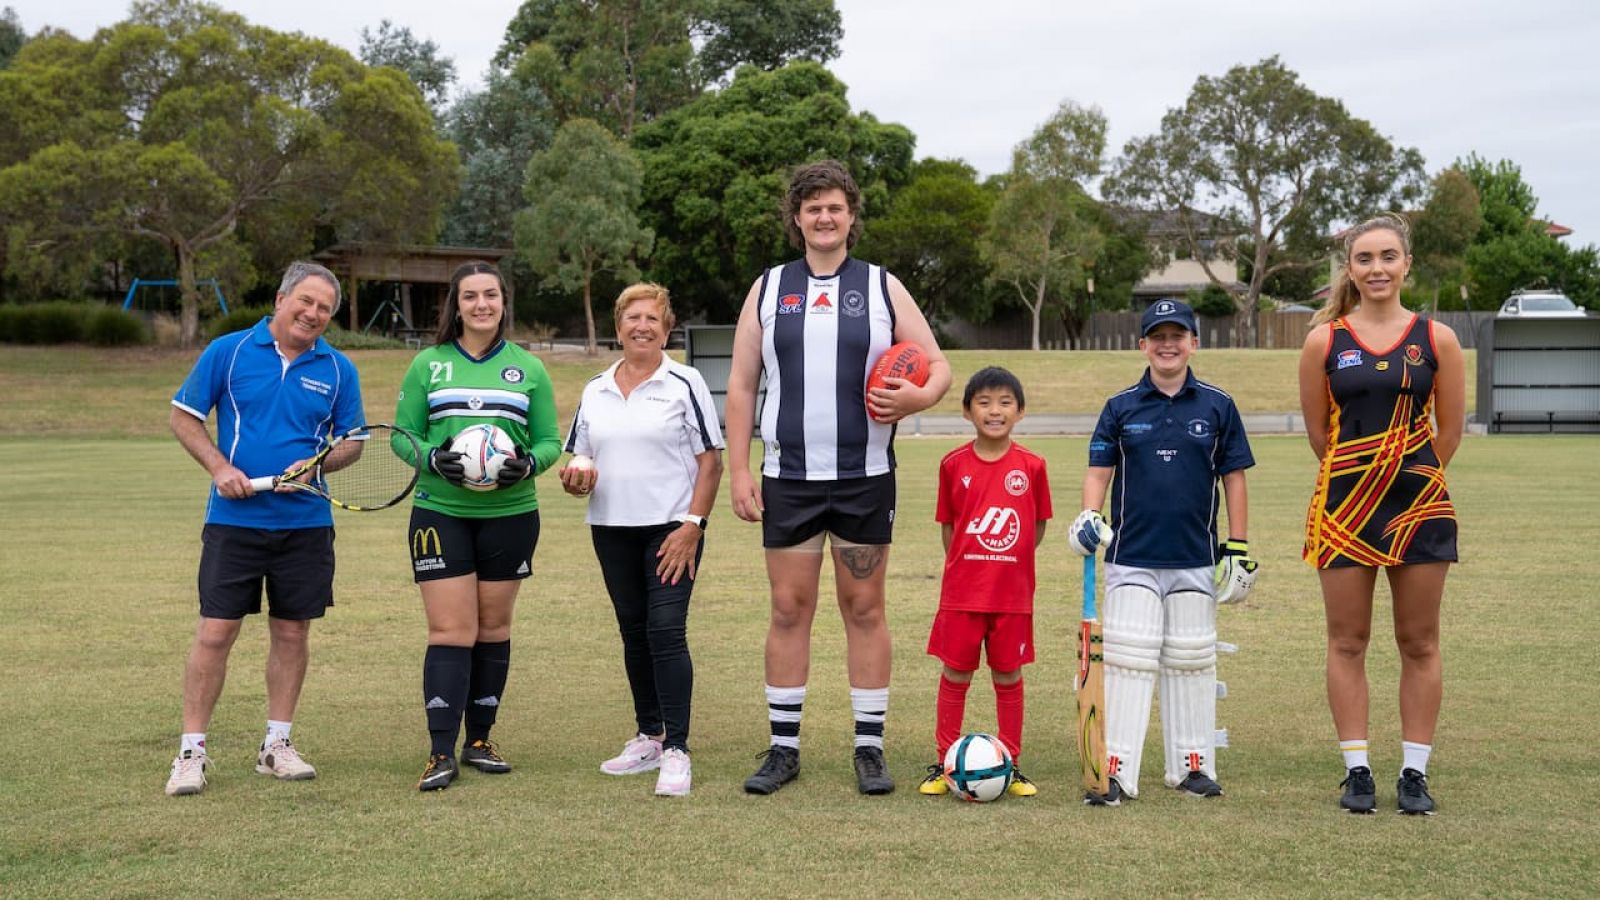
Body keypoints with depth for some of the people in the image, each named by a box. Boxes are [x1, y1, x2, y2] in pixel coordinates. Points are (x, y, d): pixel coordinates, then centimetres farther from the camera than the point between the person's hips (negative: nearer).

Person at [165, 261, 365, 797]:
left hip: (306, 524, 2)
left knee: (292, 632, 8)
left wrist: (318, 463, -10)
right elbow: (184, 417, 4)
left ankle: (277, 745, 21)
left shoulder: (338, 369, 5)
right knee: (215, 632, -4)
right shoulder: (228, 351, -1)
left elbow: (353, 440, 10)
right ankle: (191, 752, 5)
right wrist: (219, 467, -10)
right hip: (234, 518, -2)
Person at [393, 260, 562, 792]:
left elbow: (550, 440, 7)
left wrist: (528, 464, -14)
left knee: (493, 629, 8)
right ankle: (441, 753, -4)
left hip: (510, 514, 2)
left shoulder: (528, 368, 7)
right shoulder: (427, 365, 4)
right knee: (450, 632, -7)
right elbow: (402, 433, 5)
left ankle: (479, 740, 21)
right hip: (440, 513, -2)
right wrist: (433, 458, -15)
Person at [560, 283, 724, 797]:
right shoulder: (595, 391, 13)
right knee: (634, 633, 11)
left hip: (672, 528, -5)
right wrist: (577, 477, -5)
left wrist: (692, 526, -14)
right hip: (611, 528, 5)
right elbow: (581, 457, 19)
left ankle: (676, 750, -9)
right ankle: (648, 737, 22)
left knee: (666, 632, -12)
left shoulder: (684, 384, -2)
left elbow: (710, 461, -5)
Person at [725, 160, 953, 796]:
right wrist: (739, 470, -1)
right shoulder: (767, 289, 8)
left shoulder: (882, 287, 5)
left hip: (865, 479, 0)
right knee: (789, 609, 3)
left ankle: (869, 747, 11)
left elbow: (938, 367, 6)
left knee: (865, 609, 4)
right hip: (788, 479, 1)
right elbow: (741, 384, 7)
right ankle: (784, 747, 12)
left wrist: (918, 397, -18)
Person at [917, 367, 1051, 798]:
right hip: (962, 591, 0)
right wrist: (965, 565, 3)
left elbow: (1038, 525, 7)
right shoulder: (954, 464, -2)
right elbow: (948, 525, 8)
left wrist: (1007, 561, 2)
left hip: (1013, 593, 0)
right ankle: (944, 763, 15)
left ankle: (1012, 765, 18)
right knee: (955, 673, 5)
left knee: (1009, 676, 8)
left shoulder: (1031, 466, -3)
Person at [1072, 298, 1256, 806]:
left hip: (1195, 561, 1)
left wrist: (1239, 549, 5)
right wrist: (1088, 516, -15)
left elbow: (1233, 478, 7)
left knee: (1192, 663, 9)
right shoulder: (1121, 408, 4)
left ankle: (1192, 765, 19)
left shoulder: (1217, 407, 4)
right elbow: (1098, 470, 4)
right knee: (1128, 662, -4)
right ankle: (1116, 771, -3)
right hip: (1132, 559, -1)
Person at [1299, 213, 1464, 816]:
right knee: (1347, 642, 4)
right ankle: (1357, 770, 12)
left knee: (1419, 645, 6)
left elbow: (1449, 432, 8)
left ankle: (1414, 772, 14)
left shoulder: (1436, 340, 1)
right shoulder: (1325, 342, 0)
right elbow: (1318, 433, 8)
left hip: (1419, 505, 0)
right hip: (1345, 508, 0)